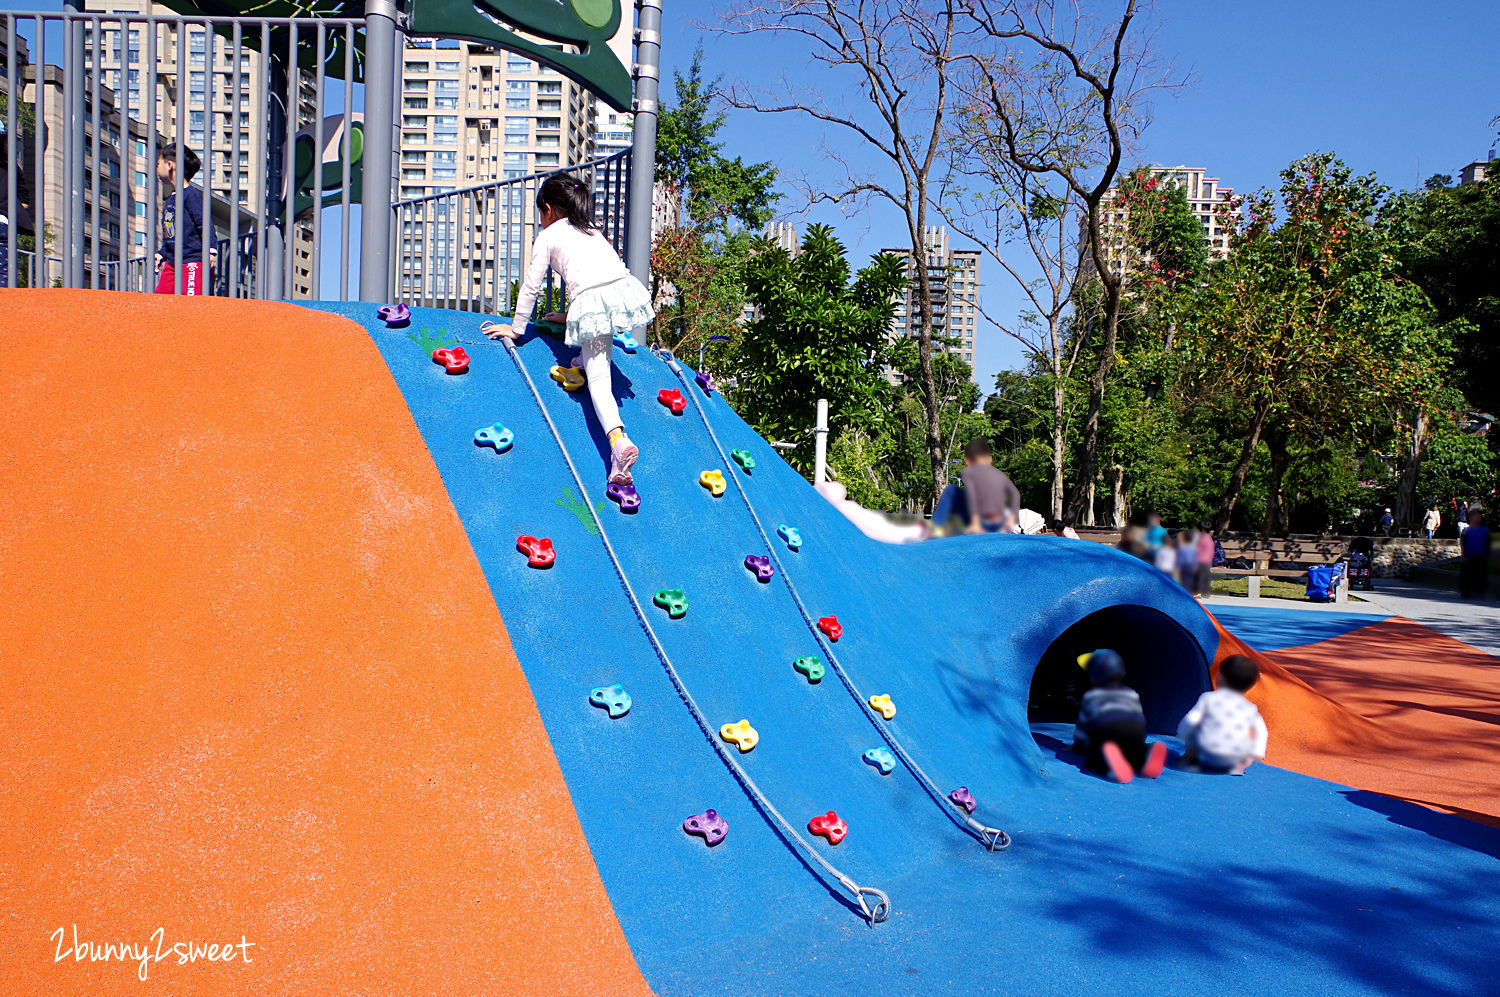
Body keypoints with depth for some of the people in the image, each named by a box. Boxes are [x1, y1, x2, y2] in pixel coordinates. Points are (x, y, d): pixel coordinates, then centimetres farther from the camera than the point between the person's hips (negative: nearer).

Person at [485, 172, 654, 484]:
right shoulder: (592, 230, 36)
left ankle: (618, 439, -25)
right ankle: (589, 359, 41)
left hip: (590, 301, -5)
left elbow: (531, 286, 17)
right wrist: (568, 315, 56)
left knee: (598, 379, -7)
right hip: (625, 289, 5)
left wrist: (516, 328, 28)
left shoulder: (547, 236, 19)